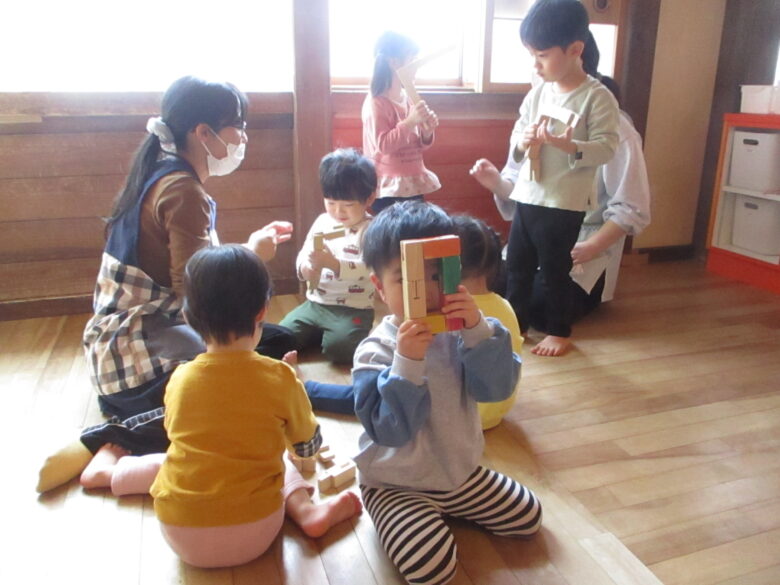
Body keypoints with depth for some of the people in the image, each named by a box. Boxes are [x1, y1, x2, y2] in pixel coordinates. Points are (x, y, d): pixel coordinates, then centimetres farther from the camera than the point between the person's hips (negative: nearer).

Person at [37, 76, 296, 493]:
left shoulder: (163, 177, 11)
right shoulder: (182, 191, -18)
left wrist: (249, 248, 7)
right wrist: (250, 256, -9)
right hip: (137, 349, -10)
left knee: (280, 342, 10)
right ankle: (113, 439, -13)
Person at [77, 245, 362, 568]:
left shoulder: (179, 380, -7)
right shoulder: (280, 378, -13)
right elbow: (308, 446, 3)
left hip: (180, 535, 2)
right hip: (254, 535, -2)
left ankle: (111, 471, 53)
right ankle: (305, 508, 5)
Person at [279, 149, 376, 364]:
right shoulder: (322, 221, 8)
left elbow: (367, 269, -22)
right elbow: (303, 255, 9)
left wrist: (333, 263, -36)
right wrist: (306, 269, -16)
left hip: (353, 310, -5)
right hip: (315, 303, 5)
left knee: (337, 347, -27)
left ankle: (361, 337, 4)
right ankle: (319, 332, 16)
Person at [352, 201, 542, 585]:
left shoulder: (458, 333, -10)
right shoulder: (374, 351, -23)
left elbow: (498, 388, -20)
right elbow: (390, 431, -29)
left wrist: (479, 331, -34)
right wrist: (407, 362, -41)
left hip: (461, 469, 5)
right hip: (396, 484, -5)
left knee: (529, 517, 11)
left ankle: (447, 506, 24)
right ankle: (426, 519, 7)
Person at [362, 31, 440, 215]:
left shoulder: (408, 98, 9)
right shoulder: (376, 102, -12)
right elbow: (383, 144, -22)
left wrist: (427, 131, -6)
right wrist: (411, 121, -26)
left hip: (413, 184, 8)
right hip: (389, 188, -7)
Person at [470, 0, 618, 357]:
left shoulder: (597, 96, -11)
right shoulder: (538, 92, 6)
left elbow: (607, 147, -16)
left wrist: (569, 146, -32)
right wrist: (522, 143, -11)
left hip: (564, 204, -6)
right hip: (526, 197, 6)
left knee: (554, 271, 6)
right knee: (516, 265, 15)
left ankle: (559, 331, 27)